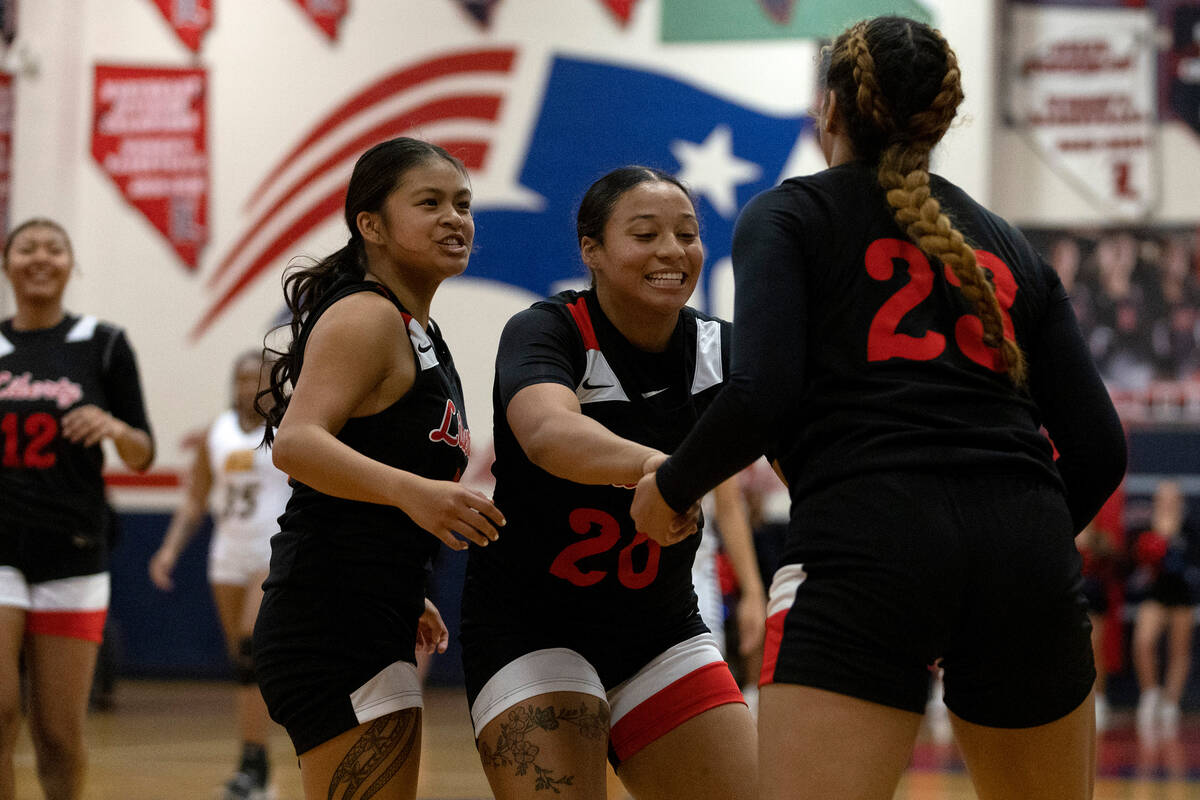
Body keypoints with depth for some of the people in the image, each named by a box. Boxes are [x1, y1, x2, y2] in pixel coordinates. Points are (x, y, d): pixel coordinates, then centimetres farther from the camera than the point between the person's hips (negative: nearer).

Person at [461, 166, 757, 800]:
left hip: (660, 633, 5)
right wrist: (652, 464, -61)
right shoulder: (546, 333, -17)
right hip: (531, 631, -5)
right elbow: (548, 434, -40)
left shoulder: (718, 350, -3)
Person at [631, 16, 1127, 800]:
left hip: (867, 540, -4)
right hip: (1026, 551, 5)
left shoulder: (788, 216, 12)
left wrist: (670, 489, 11)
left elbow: (759, 396, -6)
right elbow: (1099, 448, 15)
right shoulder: (1009, 245, 24)